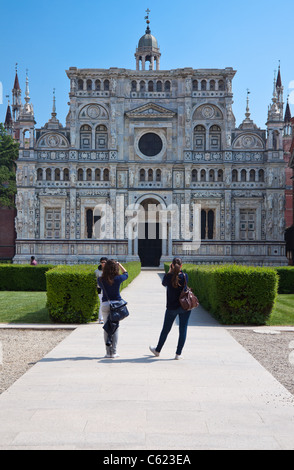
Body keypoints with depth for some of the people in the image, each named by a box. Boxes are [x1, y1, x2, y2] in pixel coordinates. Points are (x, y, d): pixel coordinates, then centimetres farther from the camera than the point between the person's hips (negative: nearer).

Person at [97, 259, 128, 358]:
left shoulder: (101, 280, -5)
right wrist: (119, 264, 21)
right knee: (115, 328, 5)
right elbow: (126, 274, 11)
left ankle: (108, 352, 6)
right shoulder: (118, 279, -9)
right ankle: (113, 352, 5)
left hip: (105, 304, 2)